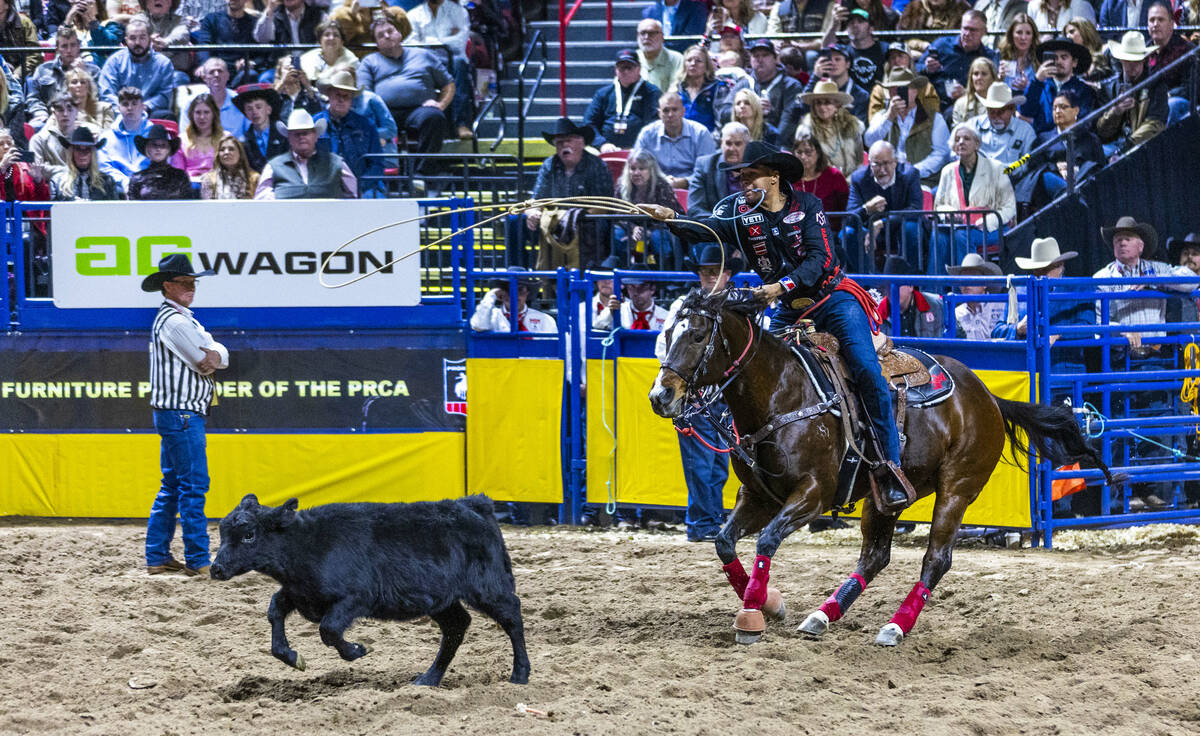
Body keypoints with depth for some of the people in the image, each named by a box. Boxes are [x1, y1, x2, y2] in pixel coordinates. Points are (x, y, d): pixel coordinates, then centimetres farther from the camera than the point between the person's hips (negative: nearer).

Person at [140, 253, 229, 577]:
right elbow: (206, 363, -14)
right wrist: (210, 358, 6)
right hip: (181, 413, -11)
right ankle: (198, 560, -10)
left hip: (175, 416, 11)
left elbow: (221, 357, 11)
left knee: (173, 487, 12)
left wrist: (211, 356, -8)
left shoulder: (183, 318, 19)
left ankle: (157, 557, 15)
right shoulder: (174, 320, -14)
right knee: (193, 485, -10)